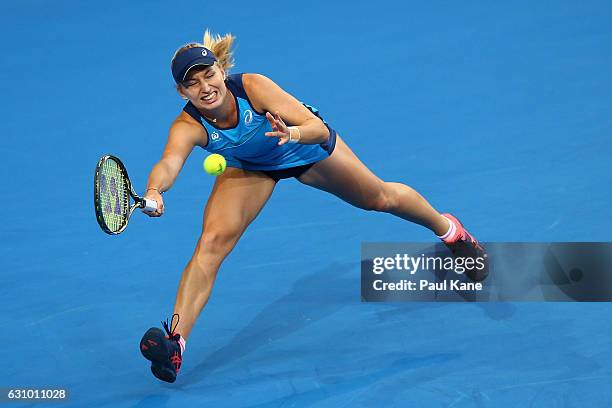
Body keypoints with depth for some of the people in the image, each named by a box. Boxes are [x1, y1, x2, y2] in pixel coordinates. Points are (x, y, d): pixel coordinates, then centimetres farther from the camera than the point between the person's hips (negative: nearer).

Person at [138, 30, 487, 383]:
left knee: (381, 198, 19)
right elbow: (169, 164, -54)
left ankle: (447, 228, 50)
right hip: (251, 167, 1)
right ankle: (175, 343, -23)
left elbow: (319, 129, -42)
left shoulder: (252, 86, -39)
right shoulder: (189, 126, -35)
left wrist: (291, 133, -64)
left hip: (307, 149, 0)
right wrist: (154, 190, -76)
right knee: (212, 241, -21)